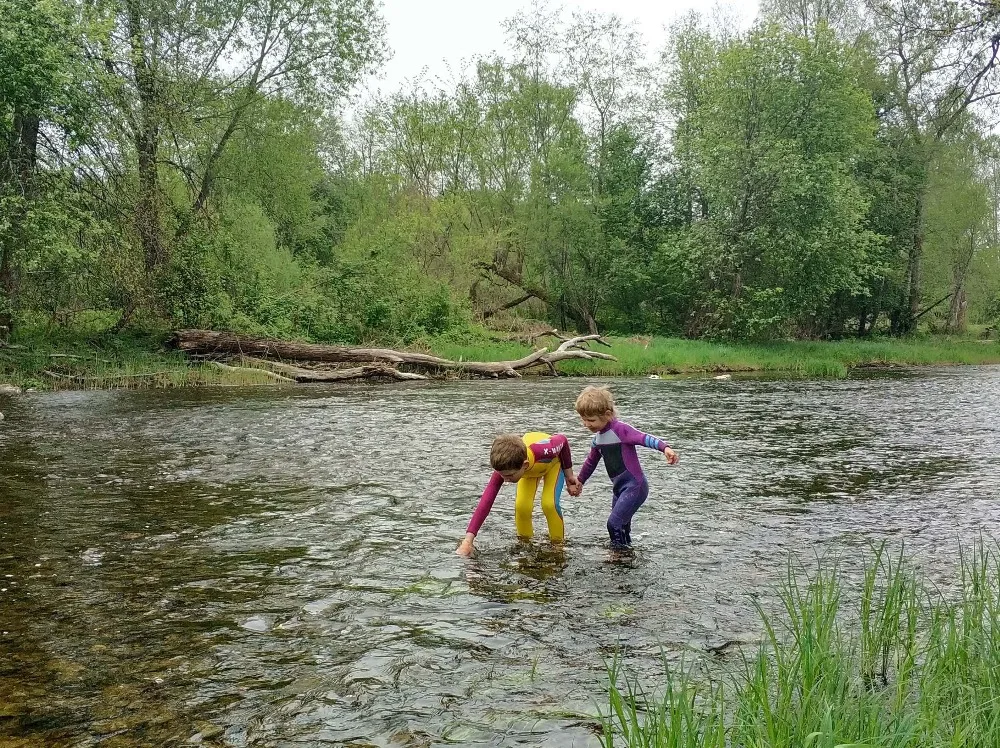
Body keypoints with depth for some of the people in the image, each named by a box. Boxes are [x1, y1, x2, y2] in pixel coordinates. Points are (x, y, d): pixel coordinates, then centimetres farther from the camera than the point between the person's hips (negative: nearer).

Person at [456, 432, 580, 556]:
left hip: (553, 461, -2)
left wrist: (569, 475, -12)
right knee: (521, 506, -19)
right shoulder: (504, 468, -38)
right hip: (531, 468, 2)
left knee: (549, 504, -24)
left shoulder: (542, 451, -47)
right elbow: (486, 502, -42)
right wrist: (468, 541, -49)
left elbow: (562, 440, -24)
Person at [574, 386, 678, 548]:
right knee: (621, 526, 13)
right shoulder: (598, 437, 9)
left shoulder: (620, 429, -17)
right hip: (619, 487, 9)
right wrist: (580, 480, 37)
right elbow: (591, 461, 25)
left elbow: (644, 438, -32)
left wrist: (665, 447, -49)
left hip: (634, 486, -9)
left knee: (614, 523, -17)